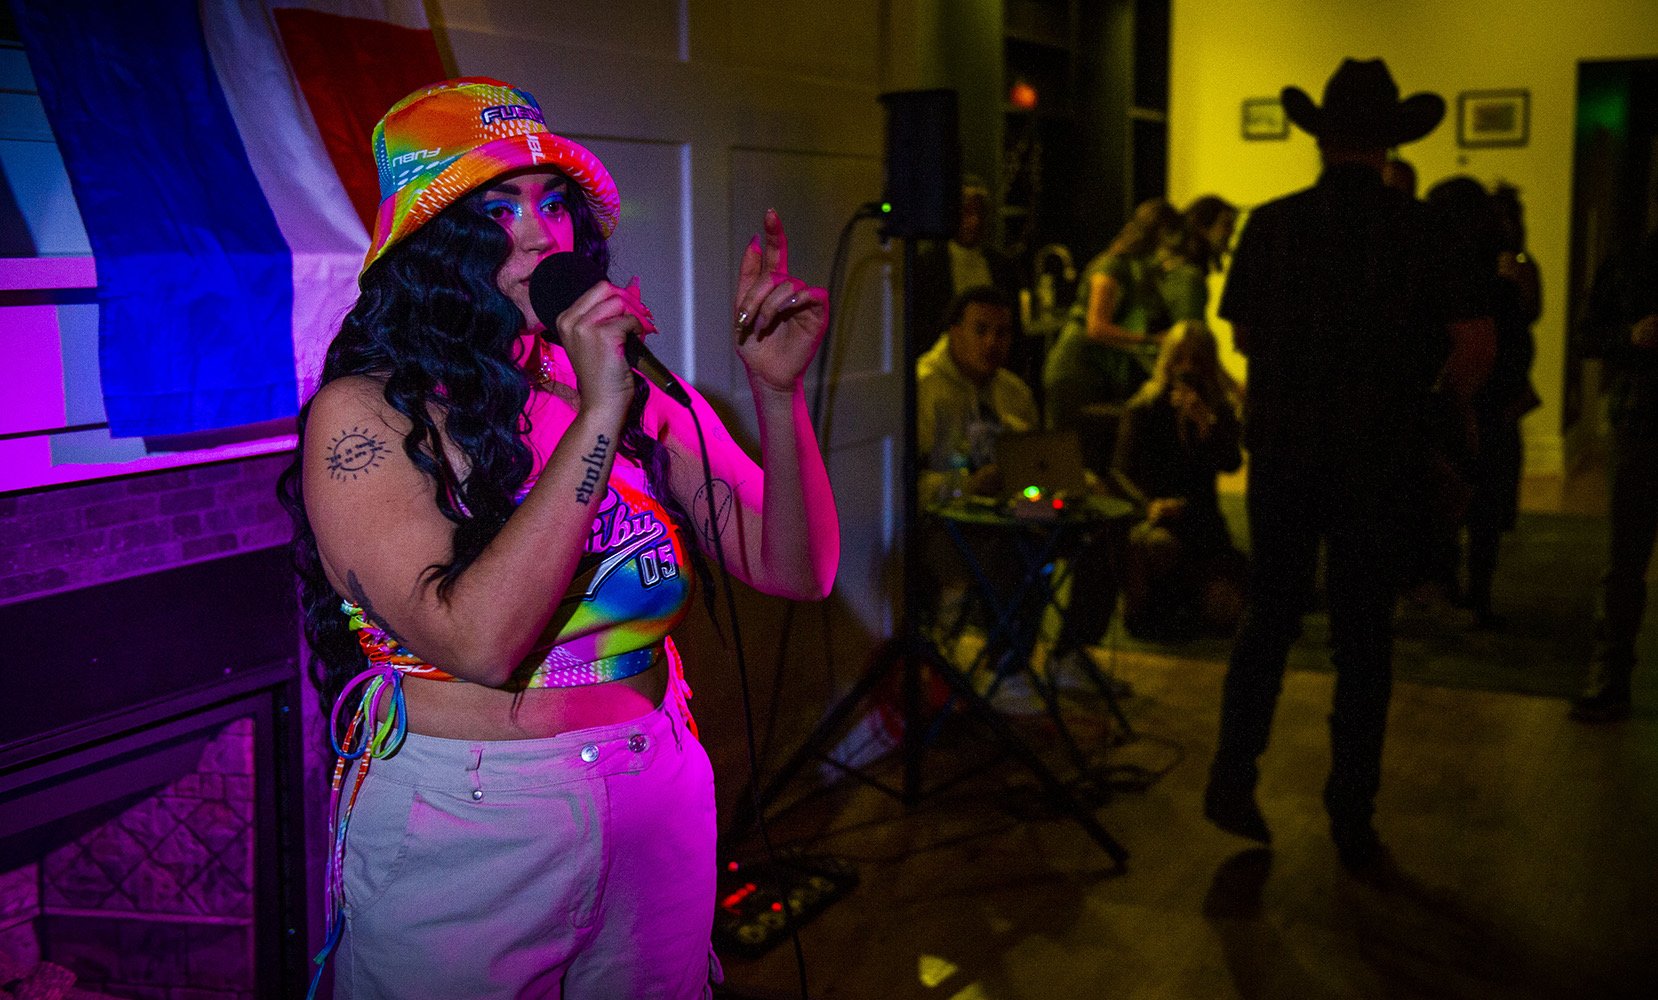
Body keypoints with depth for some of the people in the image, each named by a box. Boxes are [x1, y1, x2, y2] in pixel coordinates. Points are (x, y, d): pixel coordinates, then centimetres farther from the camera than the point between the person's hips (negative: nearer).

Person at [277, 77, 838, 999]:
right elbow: (478, 641, -26)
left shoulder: (641, 391, -2)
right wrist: (596, 420, -26)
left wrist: (777, 391, -16)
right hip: (459, 836, -4)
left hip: (659, 814, 4)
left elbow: (795, 571, -3)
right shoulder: (365, 413, -14)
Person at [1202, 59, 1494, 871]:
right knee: (1363, 640, 9)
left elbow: (1243, 337, 7)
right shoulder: (1418, 229, -6)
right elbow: (1476, 343, -10)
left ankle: (1232, 778, 10)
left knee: (1267, 618, 16)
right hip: (1373, 461, -1)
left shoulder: (1271, 225, -3)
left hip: (1281, 451, 1)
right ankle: (1352, 821, 15)